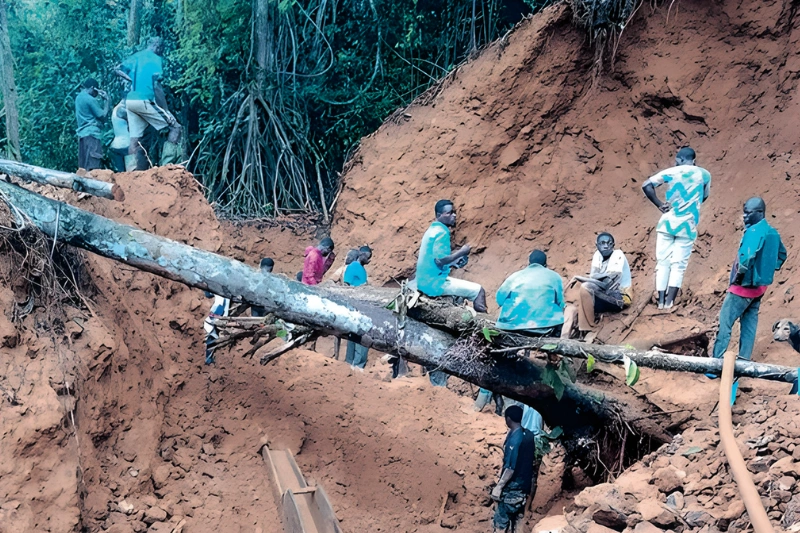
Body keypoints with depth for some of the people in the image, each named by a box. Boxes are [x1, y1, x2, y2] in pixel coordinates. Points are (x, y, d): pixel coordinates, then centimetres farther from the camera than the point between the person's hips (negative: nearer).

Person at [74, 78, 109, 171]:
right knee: (92, 166, -13)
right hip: (91, 133, -9)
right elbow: (103, 115, -10)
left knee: (83, 165, 6)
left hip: (82, 133, 9)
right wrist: (106, 100, 1)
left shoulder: (79, 97, 16)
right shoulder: (90, 99, -11)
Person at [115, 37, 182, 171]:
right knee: (175, 127, 0)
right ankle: (166, 168, -10)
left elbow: (118, 70, 16)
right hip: (145, 101, -7)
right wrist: (166, 111, -13)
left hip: (130, 101, 7)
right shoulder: (156, 59, -5)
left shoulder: (136, 57, 16)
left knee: (134, 140, 7)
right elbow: (157, 87, -14)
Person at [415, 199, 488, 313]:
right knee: (478, 291, -3)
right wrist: (461, 252, -15)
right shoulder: (441, 233, -18)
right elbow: (440, 260, -26)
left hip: (425, 281, 10)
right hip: (435, 283, -10)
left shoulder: (433, 229, 12)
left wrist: (456, 256, 10)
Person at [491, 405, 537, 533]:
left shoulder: (514, 439, -24)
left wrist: (498, 486, -21)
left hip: (512, 486, -8)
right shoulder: (529, 435, 2)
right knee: (517, 516, 18)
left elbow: (510, 468, -25)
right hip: (524, 484, 8)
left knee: (501, 519, 2)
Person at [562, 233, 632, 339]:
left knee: (585, 287, -28)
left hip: (619, 299, -7)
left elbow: (606, 283, -25)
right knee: (571, 309, -9)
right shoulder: (597, 255, 6)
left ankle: (587, 332, -22)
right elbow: (593, 278, 1)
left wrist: (579, 278, -21)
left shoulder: (618, 256, -15)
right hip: (604, 296, 7)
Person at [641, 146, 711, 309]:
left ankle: (661, 300, 1)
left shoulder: (671, 172, 1)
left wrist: (660, 205, 0)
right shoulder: (704, 174, 4)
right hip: (688, 225, 0)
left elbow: (646, 185, -6)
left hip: (668, 222, 0)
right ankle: (669, 301, -7)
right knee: (679, 264, 1)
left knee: (663, 262, 5)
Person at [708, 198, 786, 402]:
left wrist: (738, 276, -19)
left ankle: (717, 363, -3)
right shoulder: (773, 233, 8)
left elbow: (747, 257, -35)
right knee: (749, 325, 12)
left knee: (725, 323, -3)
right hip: (760, 286, 9)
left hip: (744, 286, -9)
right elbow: (782, 255, 22)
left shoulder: (754, 232, -21)